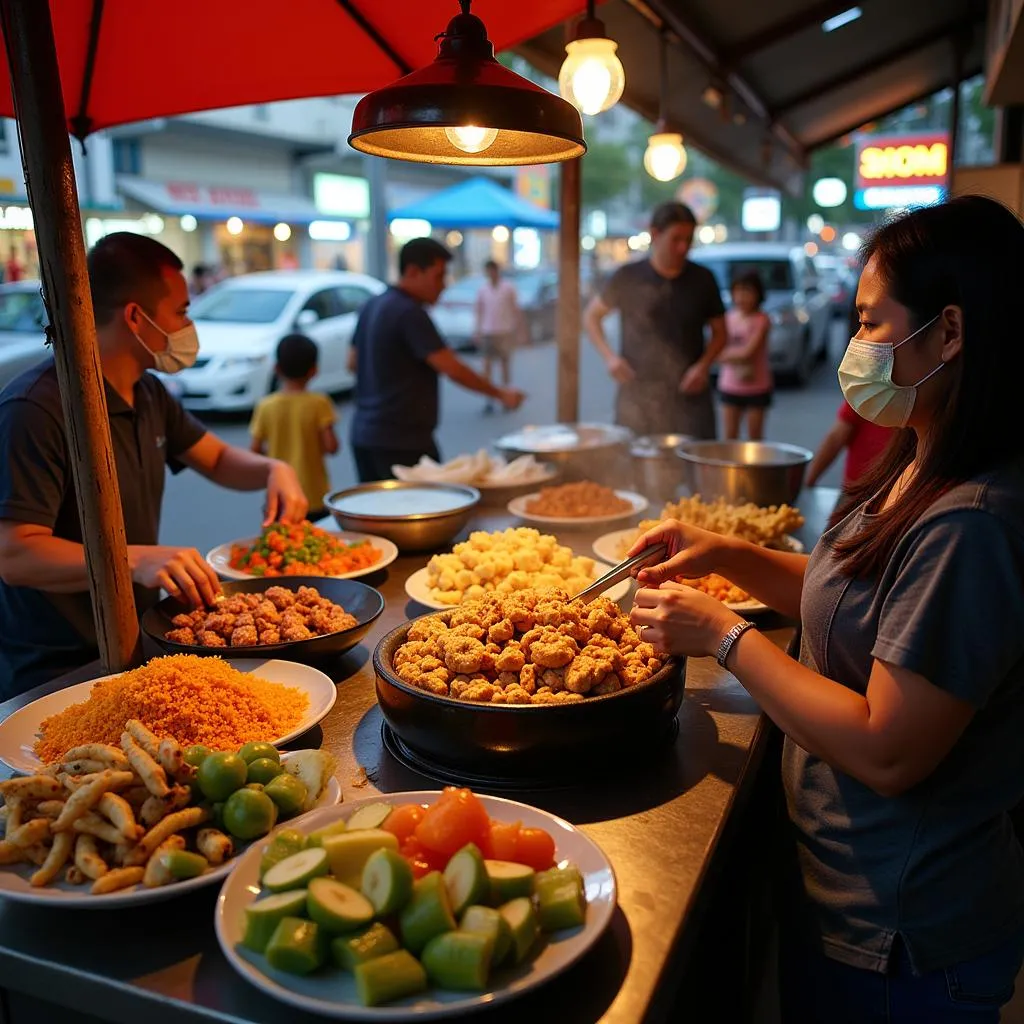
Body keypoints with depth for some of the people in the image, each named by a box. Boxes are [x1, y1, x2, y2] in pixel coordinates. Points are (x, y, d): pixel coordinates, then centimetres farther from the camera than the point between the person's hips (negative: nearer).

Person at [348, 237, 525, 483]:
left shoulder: (373, 306, 12)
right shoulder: (410, 313, -16)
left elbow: (353, 363, 19)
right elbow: (452, 368, -18)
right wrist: (500, 394, -9)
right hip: (402, 440, -9)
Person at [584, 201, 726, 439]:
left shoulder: (703, 279, 4)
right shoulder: (628, 277, 0)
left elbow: (720, 332, 13)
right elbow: (591, 316, 11)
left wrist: (704, 366, -5)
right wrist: (609, 356, -5)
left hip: (689, 396, 1)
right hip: (638, 395, -1)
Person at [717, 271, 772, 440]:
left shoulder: (761, 319, -10)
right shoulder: (729, 317, 3)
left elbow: (749, 351, -19)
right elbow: (719, 354, -2)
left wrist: (729, 352, -9)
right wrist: (738, 353, -18)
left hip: (757, 387, -3)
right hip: (730, 386, 4)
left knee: (755, 437, 8)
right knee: (730, 436, 8)